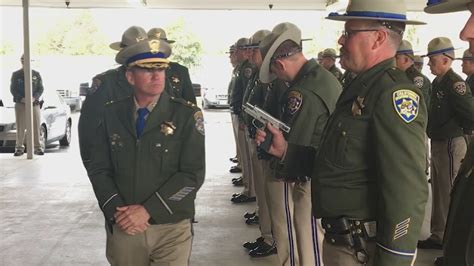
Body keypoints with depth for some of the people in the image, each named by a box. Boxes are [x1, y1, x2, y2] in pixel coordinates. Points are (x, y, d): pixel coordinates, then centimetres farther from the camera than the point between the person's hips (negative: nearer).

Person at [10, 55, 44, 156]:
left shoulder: (36, 74, 10)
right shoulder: (16, 75, 8)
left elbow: (41, 88, 6)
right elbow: (13, 89, 3)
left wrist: (34, 98, -13)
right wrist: (22, 99, -13)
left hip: (34, 104, 1)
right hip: (20, 104, 0)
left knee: (36, 126, -2)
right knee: (20, 127, -2)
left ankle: (37, 147, 3)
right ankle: (19, 147, 6)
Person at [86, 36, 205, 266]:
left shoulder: (187, 115, -6)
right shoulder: (111, 114, 3)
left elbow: (193, 174, -11)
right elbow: (98, 169, 3)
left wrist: (148, 210, -16)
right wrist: (117, 211, -12)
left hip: (171, 227, -2)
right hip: (123, 227, 3)